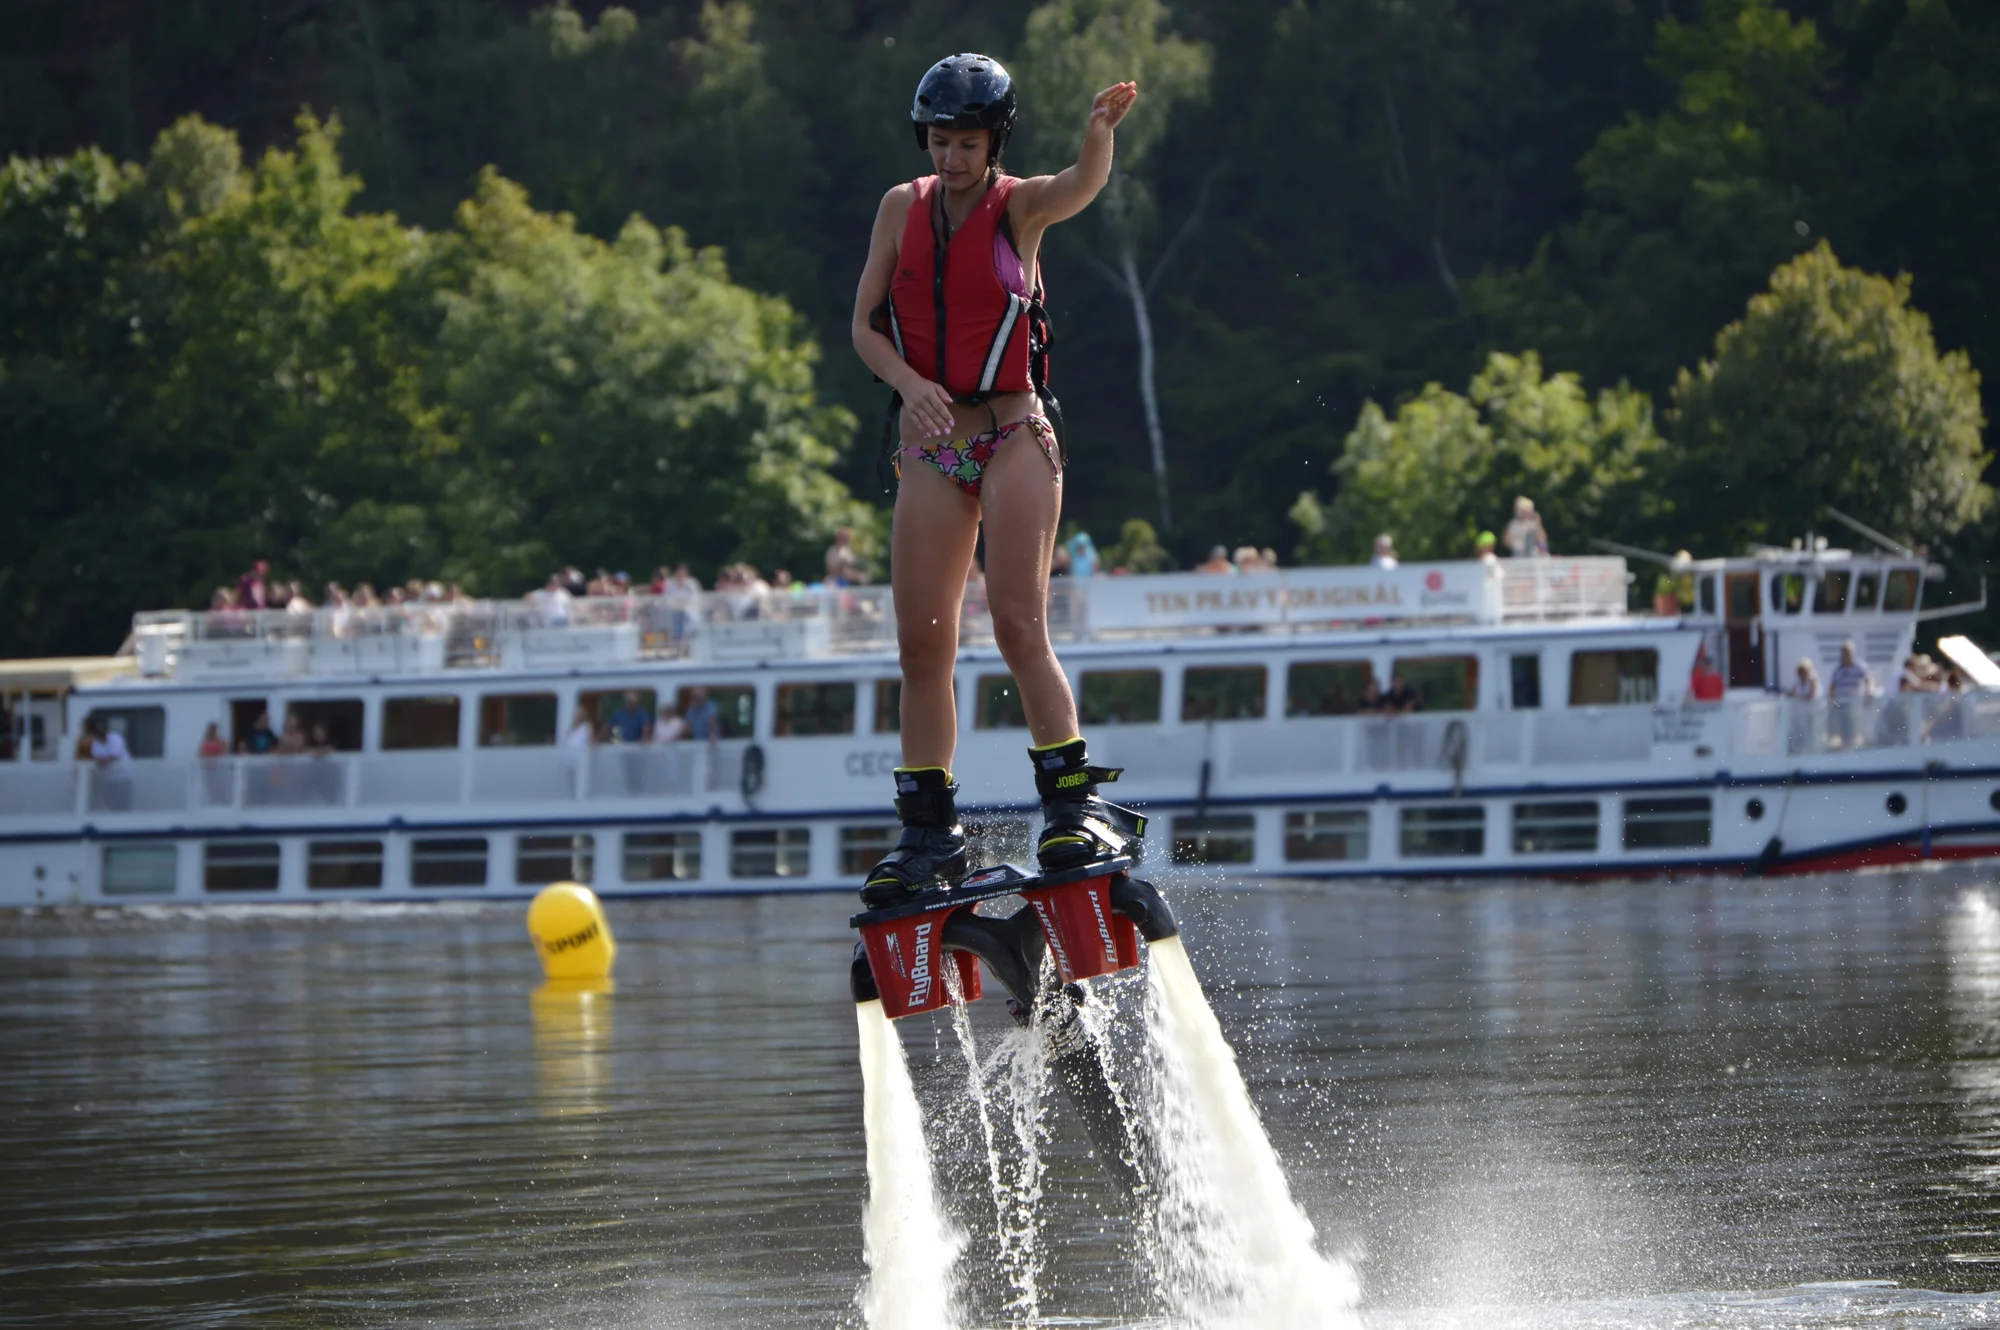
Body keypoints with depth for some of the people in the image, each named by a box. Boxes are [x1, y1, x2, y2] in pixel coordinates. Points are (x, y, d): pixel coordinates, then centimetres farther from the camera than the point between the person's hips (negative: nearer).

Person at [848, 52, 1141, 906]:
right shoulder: (903, 208, 6)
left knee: (1018, 625, -16)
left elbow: (1081, 185, -26)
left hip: (1015, 436, -3)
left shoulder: (1021, 206, -3)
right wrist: (910, 383, -17)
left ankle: (1075, 806, -12)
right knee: (922, 643, 1)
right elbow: (865, 326, 4)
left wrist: (1101, 132, -49)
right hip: (931, 448, 4)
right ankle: (928, 833, 8)